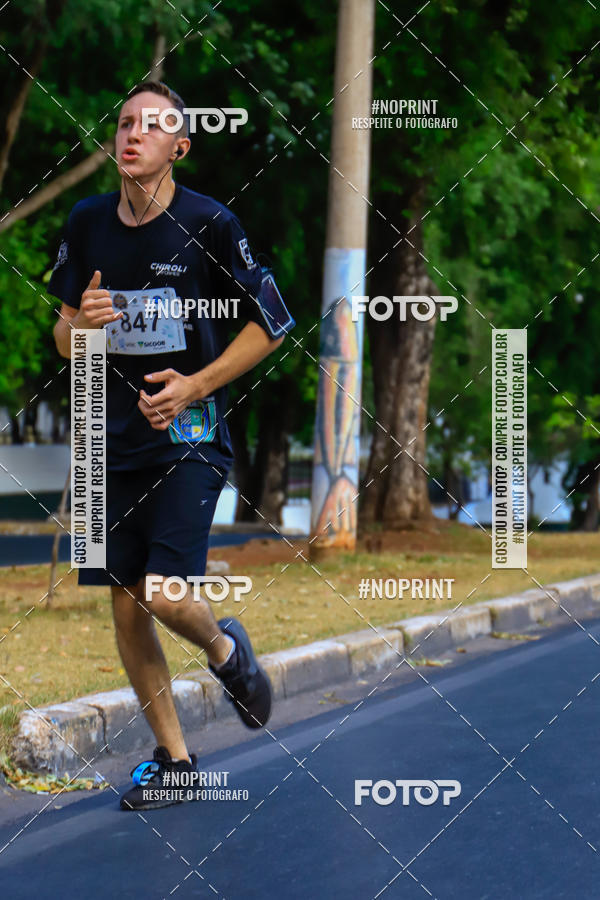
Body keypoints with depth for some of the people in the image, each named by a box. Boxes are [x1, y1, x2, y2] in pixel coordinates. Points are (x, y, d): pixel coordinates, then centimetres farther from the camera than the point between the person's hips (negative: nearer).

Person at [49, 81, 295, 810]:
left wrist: (197, 385, -12)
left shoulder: (209, 225, -8)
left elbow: (273, 323, -2)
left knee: (165, 595, -17)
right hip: (115, 440, 5)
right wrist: (80, 324, -11)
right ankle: (173, 759, 19)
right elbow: (64, 339, 14)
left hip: (190, 435, -5)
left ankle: (224, 648, 19)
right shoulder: (87, 224, 5)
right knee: (124, 605, 5)